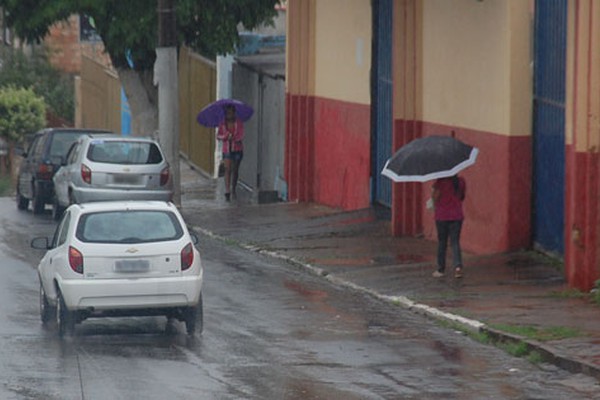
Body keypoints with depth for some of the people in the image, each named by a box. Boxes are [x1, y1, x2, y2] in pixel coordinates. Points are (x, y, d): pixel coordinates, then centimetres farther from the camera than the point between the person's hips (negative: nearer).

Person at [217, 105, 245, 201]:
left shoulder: (239, 123, -2)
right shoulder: (222, 124, 2)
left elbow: (241, 135, -9)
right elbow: (218, 136, -3)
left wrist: (233, 138, -22)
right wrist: (226, 136, -20)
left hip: (237, 149, 0)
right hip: (227, 149, 0)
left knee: (235, 170, 9)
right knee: (228, 169, -13)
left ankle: (233, 190, 26)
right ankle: (227, 191, -20)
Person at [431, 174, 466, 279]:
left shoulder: (441, 181, -13)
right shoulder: (461, 181, -1)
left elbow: (434, 196, -15)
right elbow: (462, 197, 9)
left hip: (442, 216, -3)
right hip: (457, 215, 3)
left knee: (442, 243, 9)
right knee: (455, 242, 5)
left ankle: (441, 269, 14)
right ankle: (458, 266, -14)